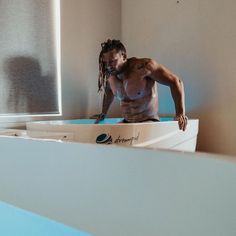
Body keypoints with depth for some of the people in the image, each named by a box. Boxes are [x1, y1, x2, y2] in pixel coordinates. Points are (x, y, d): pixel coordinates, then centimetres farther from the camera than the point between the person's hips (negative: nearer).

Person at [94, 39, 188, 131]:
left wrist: (180, 113, -25)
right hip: (126, 123, 6)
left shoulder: (143, 66, -19)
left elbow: (175, 82, -17)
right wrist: (103, 113, 29)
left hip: (148, 122, -5)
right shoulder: (110, 74, 1)